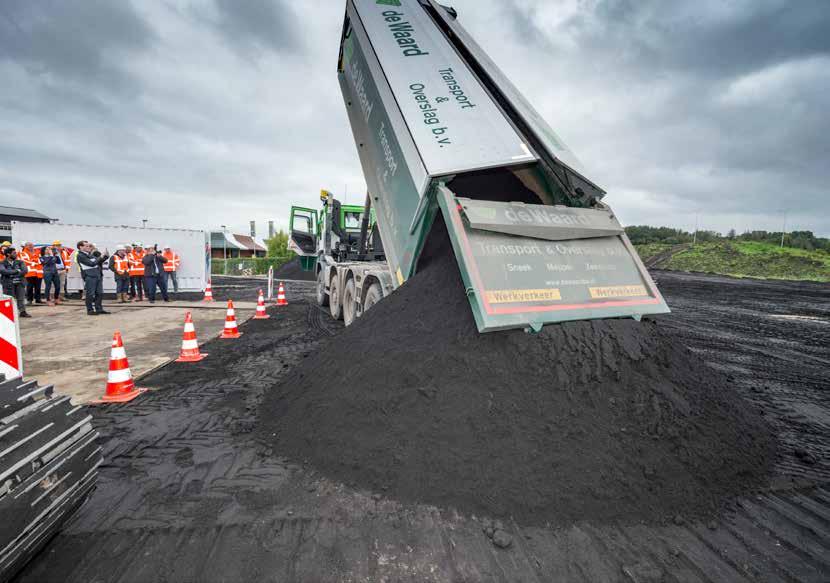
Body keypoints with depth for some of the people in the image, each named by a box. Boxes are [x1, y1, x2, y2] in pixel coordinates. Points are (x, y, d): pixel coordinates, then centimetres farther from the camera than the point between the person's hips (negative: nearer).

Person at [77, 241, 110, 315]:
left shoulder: (90, 254, 18)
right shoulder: (80, 256, -7)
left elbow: (99, 262, 23)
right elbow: (92, 263, -17)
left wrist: (105, 256, 7)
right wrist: (100, 257, -14)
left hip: (98, 275, 8)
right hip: (89, 276, -8)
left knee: (99, 293, 8)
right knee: (90, 294, -4)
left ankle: (99, 309, 15)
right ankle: (90, 310, 4)